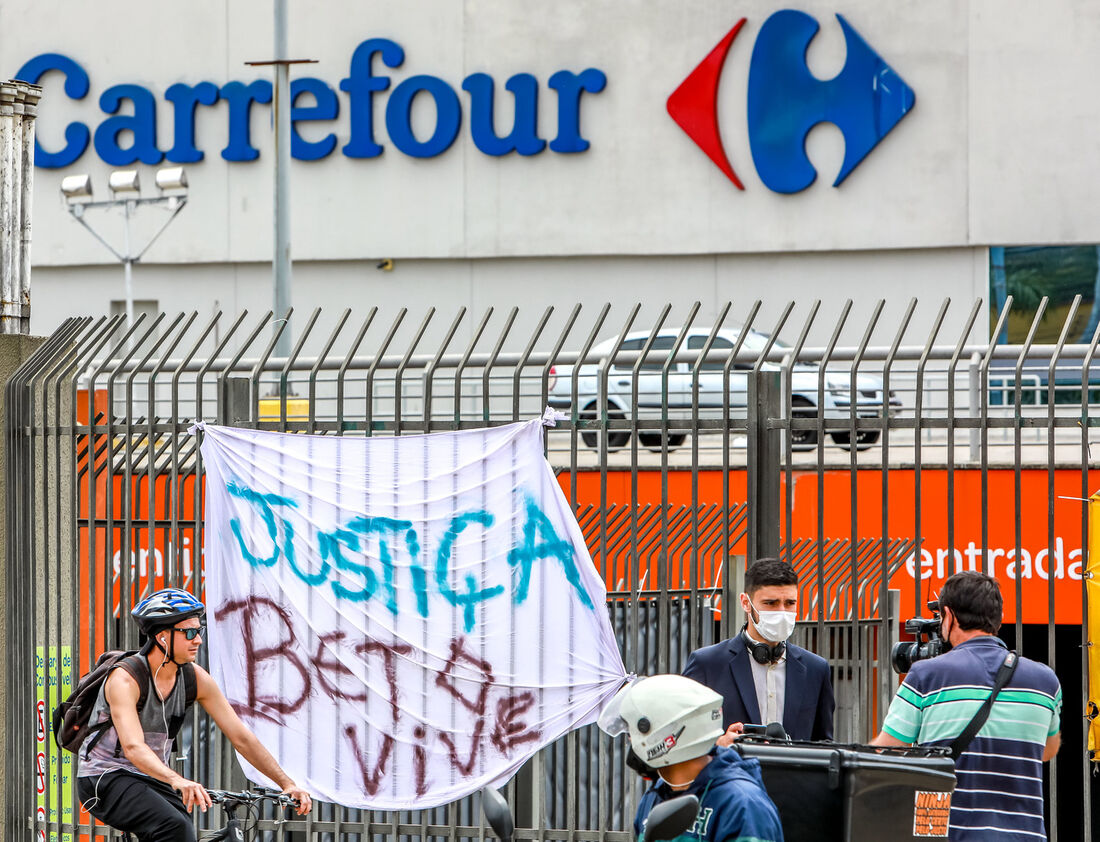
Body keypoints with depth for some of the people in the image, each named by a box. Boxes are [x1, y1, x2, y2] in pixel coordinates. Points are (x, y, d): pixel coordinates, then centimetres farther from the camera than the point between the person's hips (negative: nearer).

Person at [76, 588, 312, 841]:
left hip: (152, 780, 7)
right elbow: (133, 747, -38)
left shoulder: (196, 679, -4)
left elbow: (241, 737, -2)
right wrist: (177, 781, -55)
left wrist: (287, 784, -11)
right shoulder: (125, 679, -23)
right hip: (105, 780, -7)